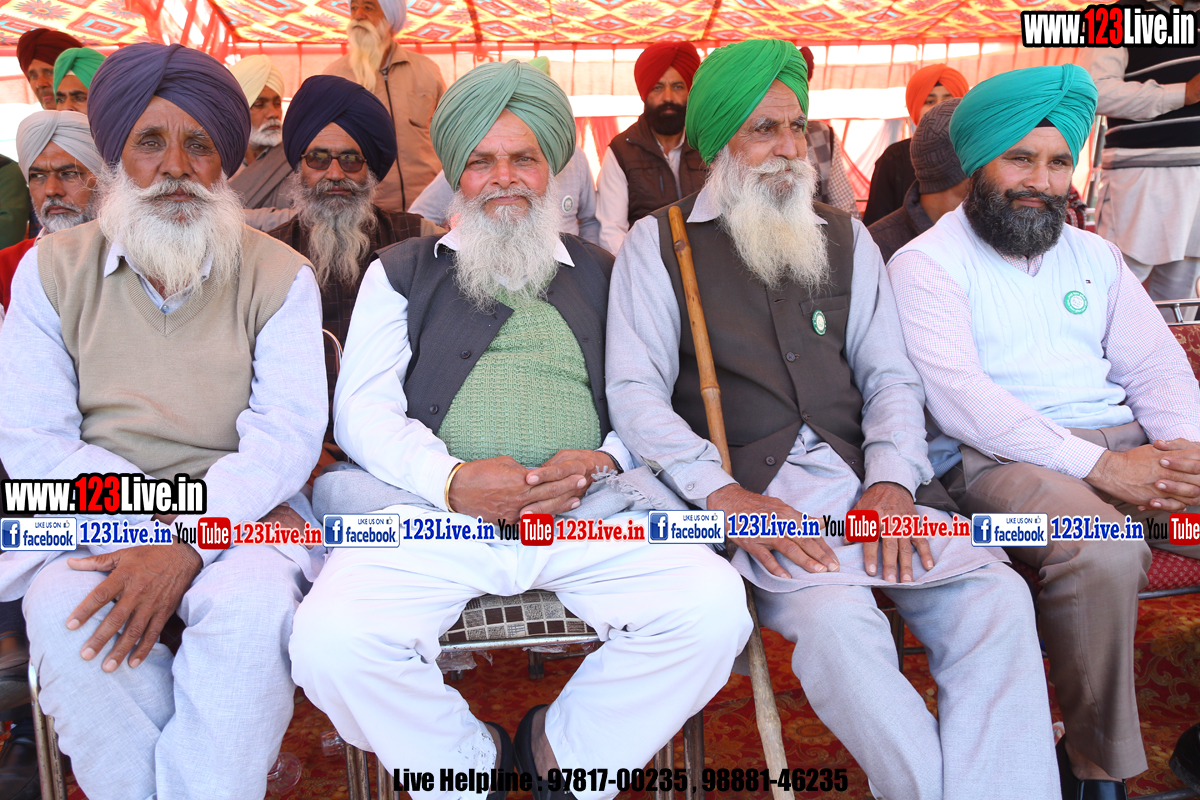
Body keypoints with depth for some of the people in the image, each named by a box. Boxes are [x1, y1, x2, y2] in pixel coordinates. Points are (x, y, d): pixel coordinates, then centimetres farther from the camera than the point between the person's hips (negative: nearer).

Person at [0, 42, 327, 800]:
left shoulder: (280, 276, 2)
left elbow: (288, 432, -9)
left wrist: (189, 540, -24)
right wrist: (150, 522, -15)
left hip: (242, 510, -1)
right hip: (92, 513, 2)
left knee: (253, 604, -31)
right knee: (62, 609, -28)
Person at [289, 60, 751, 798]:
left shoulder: (601, 275, 21)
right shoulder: (402, 271, 19)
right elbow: (362, 409, 9)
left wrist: (601, 462, -8)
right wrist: (451, 478, -11)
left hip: (587, 514, 1)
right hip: (437, 508, 0)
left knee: (715, 606, -24)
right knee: (329, 640, -27)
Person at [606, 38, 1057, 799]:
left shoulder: (846, 237, 19)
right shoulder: (658, 244, 8)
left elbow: (890, 375, 13)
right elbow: (635, 392, -2)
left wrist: (892, 481, -7)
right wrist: (726, 493, -16)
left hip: (866, 475, 4)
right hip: (750, 489, -3)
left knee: (997, 597, -20)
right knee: (835, 616, -30)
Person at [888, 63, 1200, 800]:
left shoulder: (1096, 256, 21)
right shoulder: (926, 263, 0)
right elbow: (957, 396, -14)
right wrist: (1095, 466, -20)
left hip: (1123, 442, 6)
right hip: (999, 459, -6)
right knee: (1102, 551, -33)